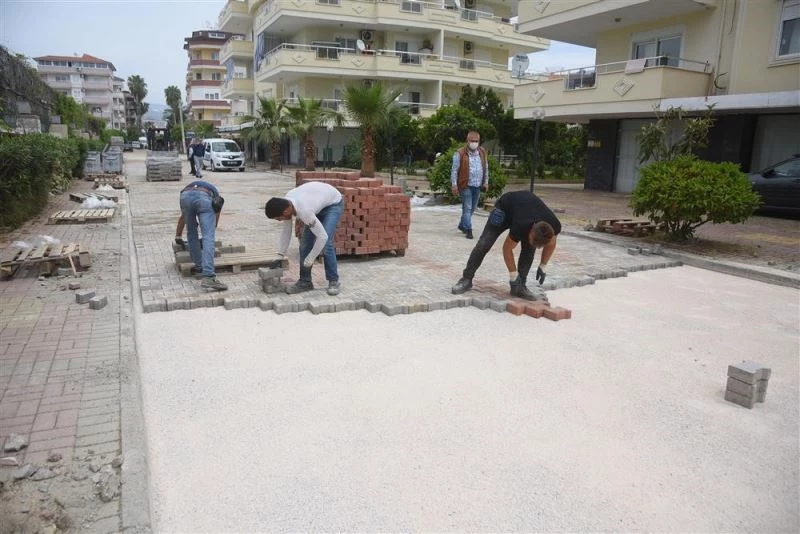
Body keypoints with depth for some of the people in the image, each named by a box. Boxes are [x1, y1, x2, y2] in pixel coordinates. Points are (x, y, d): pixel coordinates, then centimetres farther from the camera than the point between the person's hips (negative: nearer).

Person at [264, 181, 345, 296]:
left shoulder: (304, 211, -42)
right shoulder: (286, 202, -18)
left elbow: (322, 236, -36)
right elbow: (286, 231, -3)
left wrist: (309, 260, -26)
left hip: (334, 204, -8)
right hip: (319, 202, 8)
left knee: (326, 244, -20)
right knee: (305, 243, -1)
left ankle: (333, 281, -6)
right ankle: (305, 281, 7)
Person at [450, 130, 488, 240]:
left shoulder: (482, 152, 8)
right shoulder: (460, 153, -9)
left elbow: (486, 168, 16)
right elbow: (454, 170, -7)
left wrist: (486, 182, 13)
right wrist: (454, 185, -11)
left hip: (478, 186, 6)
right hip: (466, 185, -6)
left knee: (472, 208, 13)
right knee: (467, 208, -6)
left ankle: (462, 225, 30)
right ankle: (468, 230, -2)